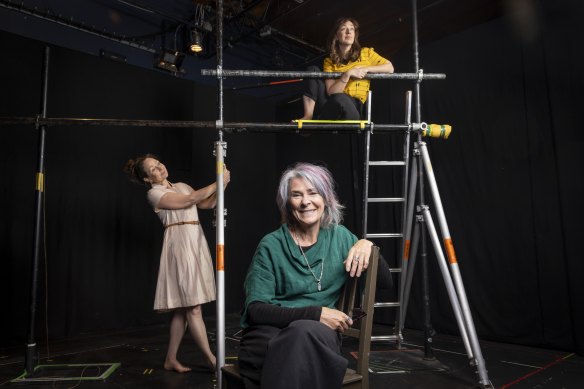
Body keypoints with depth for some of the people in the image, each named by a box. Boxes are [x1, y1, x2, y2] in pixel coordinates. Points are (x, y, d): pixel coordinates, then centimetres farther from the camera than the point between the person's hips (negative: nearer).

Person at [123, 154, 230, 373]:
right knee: (193, 307, -6)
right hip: (180, 245, -7)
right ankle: (211, 359, 2)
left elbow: (207, 204, 13)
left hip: (196, 243, 7)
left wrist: (221, 186, -1)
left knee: (183, 307, 8)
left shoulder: (181, 186, 19)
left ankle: (171, 359, 18)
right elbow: (189, 200, -12)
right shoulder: (154, 193, -3)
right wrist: (217, 183, -8)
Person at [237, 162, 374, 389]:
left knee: (307, 332, -34)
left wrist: (366, 244, -8)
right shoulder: (271, 245, -3)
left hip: (320, 336, 2)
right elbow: (255, 309, -9)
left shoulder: (339, 236, 7)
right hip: (270, 335, -1)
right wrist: (315, 313, -19)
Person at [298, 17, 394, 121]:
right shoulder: (329, 61, 8)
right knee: (313, 70, -15)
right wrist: (348, 74, -16)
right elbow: (331, 92, -4)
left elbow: (390, 68, 8)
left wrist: (366, 69, -4)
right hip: (331, 104, 2)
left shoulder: (366, 53, 10)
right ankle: (308, 116, -27)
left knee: (339, 98, -40)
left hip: (351, 105, -2)